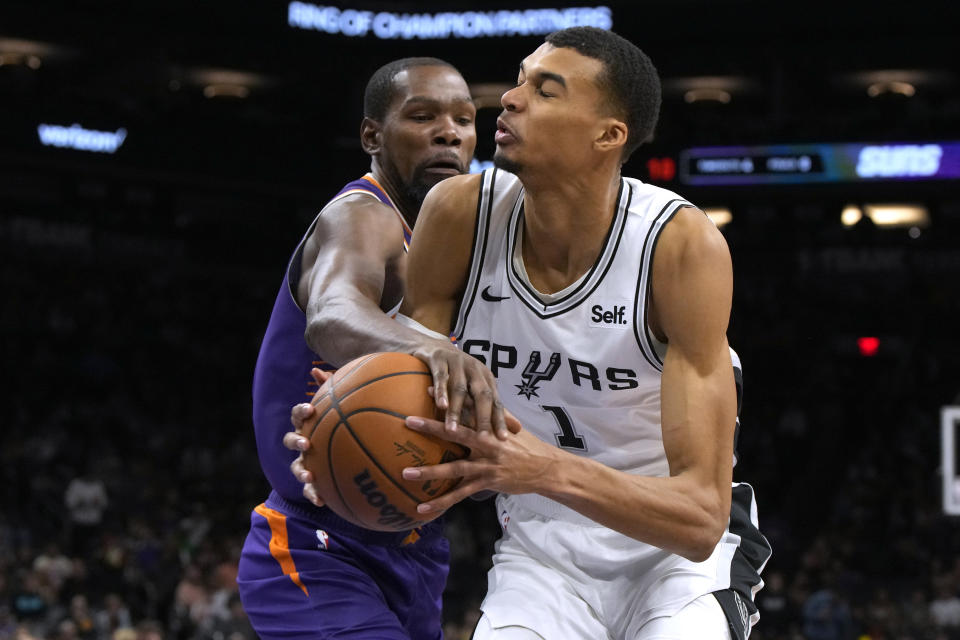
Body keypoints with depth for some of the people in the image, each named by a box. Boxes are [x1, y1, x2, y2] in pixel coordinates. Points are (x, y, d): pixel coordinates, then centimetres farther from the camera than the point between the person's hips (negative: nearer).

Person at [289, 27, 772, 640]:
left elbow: (702, 519, -29)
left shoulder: (682, 245, -25)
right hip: (539, 546, 3)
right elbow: (408, 411, -7)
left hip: (676, 549, -3)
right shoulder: (460, 214, -14)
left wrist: (549, 469, -45)